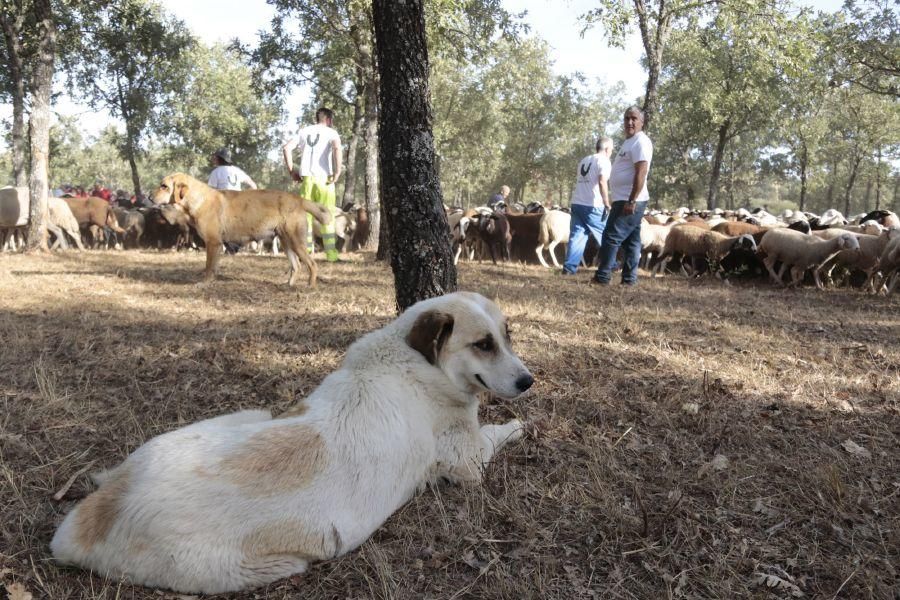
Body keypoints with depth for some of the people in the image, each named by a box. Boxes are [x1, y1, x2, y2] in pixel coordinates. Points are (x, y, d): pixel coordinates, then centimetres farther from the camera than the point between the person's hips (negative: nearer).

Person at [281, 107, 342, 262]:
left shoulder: (304, 131, 15)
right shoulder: (331, 132, 3)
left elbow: (286, 148, 6)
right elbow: (337, 148, -19)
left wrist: (291, 170, 10)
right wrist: (337, 171, -14)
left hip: (306, 178, 3)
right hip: (324, 178, -3)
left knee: (306, 215, 8)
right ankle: (331, 253, 3)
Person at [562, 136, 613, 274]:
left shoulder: (584, 160, 19)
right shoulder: (603, 161, -4)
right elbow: (602, 182, -17)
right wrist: (607, 204, -16)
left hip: (576, 203, 7)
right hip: (592, 206, -6)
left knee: (577, 236, 4)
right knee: (605, 235, 9)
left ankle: (569, 267, -5)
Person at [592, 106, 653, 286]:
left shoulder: (641, 142, -12)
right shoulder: (629, 142, 20)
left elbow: (641, 173, -22)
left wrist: (631, 201, -27)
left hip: (629, 201, -10)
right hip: (624, 200, 10)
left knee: (611, 237, -10)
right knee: (631, 240, 9)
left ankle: (602, 276, -6)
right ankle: (629, 278, 11)